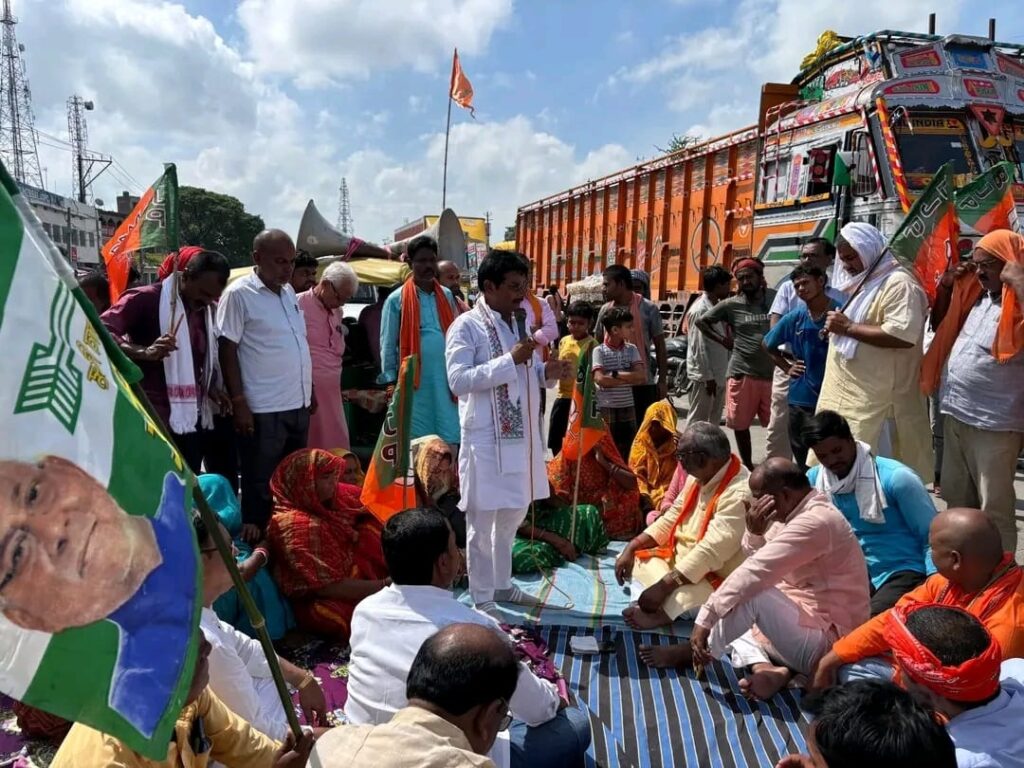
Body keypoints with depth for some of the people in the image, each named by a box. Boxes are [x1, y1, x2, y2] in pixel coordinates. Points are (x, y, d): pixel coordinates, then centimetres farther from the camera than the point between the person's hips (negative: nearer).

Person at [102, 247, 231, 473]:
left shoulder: (206, 310, 14)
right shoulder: (146, 299, -9)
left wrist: (211, 386, 4)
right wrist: (144, 352, -34)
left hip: (192, 418, 7)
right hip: (157, 418, -7)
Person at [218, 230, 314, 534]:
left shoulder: (289, 291, 11)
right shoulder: (239, 294, -10)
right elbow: (227, 350, -12)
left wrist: (309, 389, 17)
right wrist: (239, 403, -15)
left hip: (297, 405, 7)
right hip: (263, 410, -7)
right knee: (261, 484, 4)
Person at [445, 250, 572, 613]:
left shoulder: (521, 321, 12)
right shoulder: (466, 326, -11)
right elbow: (459, 380, -21)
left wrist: (545, 372, -1)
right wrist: (511, 360, -24)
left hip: (521, 435, 8)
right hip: (486, 439, -8)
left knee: (513, 515, 19)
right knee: (483, 521, 3)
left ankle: (501, 584, 35)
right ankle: (482, 598, 17)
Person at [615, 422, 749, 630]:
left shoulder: (739, 494, -26)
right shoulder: (699, 477, 3)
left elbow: (710, 553, -31)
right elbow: (670, 520, 9)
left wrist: (663, 586, -31)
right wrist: (630, 548, -1)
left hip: (714, 578, -10)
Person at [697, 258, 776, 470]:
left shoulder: (775, 298, 4)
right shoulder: (731, 305, 3)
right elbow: (702, 321, 12)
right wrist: (723, 340, 4)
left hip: (773, 372, 0)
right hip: (742, 373, 0)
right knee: (740, 424, 9)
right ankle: (748, 466, 25)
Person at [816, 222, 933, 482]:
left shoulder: (898, 283, -11)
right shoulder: (855, 281, 18)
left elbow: (903, 335, -25)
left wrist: (848, 327, -19)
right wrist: (835, 324, 12)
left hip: (875, 400, -9)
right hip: (843, 394, 9)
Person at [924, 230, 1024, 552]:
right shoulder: (977, 296, 10)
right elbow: (941, 327, 24)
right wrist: (946, 288, 9)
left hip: (994, 423, -8)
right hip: (956, 414, 8)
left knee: (994, 506, 1)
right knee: (956, 498, 20)